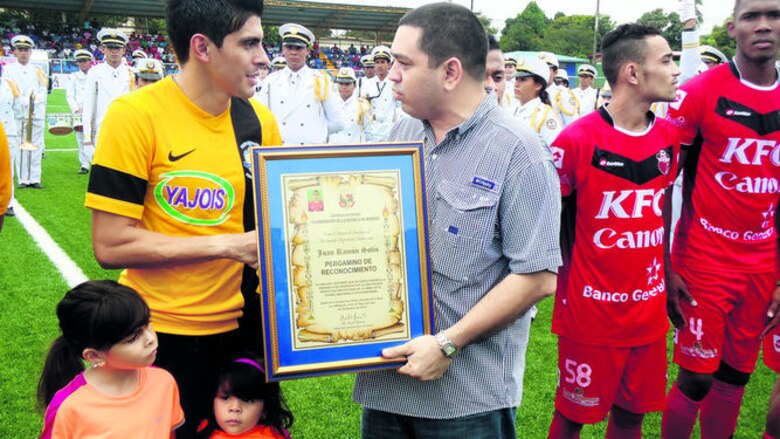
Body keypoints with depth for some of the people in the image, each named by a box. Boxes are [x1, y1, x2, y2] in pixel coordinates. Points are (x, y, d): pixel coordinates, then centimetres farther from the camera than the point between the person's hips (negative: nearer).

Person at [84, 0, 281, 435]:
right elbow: (111, 246, -18)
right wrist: (227, 244, -20)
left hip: (244, 324, 5)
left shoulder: (260, 119, -1)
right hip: (164, 334, -4)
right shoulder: (136, 115, -16)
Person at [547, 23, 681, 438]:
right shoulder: (577, 139, -17)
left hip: (649, 312, 5)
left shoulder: (670, 136, 2)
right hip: (589, 312, -5)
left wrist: (666, 274, 12)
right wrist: (565, 282, -7)